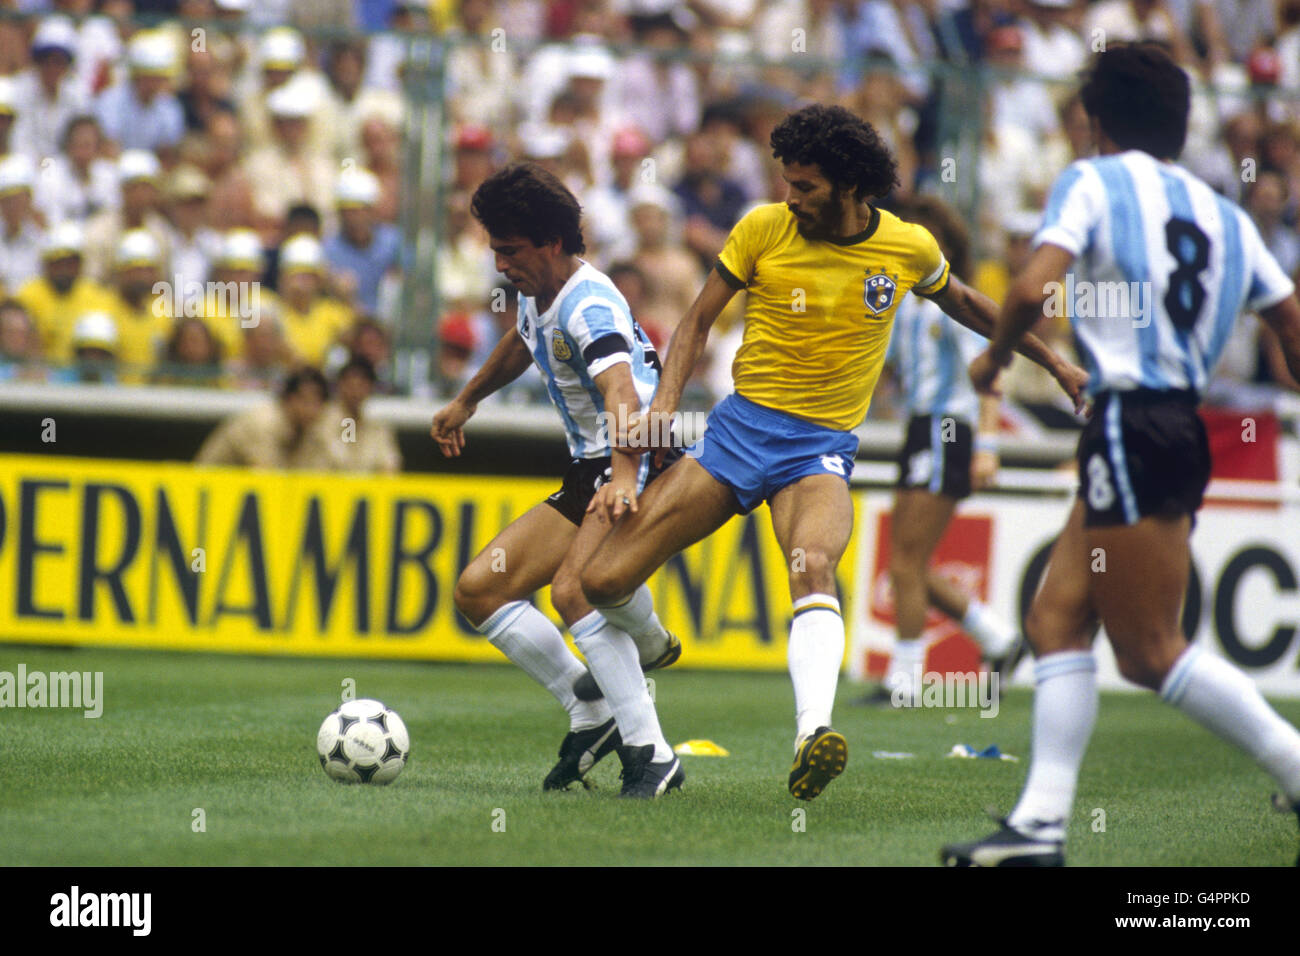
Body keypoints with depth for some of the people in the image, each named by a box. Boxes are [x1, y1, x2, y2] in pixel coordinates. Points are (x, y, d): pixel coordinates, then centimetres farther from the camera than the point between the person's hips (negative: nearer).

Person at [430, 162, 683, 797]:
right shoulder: (536, 293, 9)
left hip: (640, 466, -10)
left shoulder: (589, 306, -21)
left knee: (573, 589, -32)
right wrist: (467, 401, 46)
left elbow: (624, 396, -38)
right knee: (478, 591, 4)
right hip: (588, 473, 10)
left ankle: (652, 755, -27)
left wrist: (624, 478, -54)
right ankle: (592, 716, 4)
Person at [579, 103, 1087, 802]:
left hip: (824, 446, -1)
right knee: (603, 583, -7)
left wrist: (1053, 363, 28)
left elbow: (960, 301, 22)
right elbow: (699, 320, 6)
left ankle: (811, 736, -52)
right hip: (739, 427, 1)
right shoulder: (763, 229, -3)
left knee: (813, 568, -35)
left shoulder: (909, 247, 0)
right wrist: (666, 400, -10)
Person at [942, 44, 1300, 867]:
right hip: (1185, 424, 8)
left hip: (1130, 425, -8)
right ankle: (1042, 823, 1)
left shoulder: (1094, 183, -3)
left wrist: (994, 357, 1)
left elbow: (1035, 287, -17)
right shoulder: (1226, 218, 15)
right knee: (1056, 620, 8)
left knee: (1150, 651, -3)